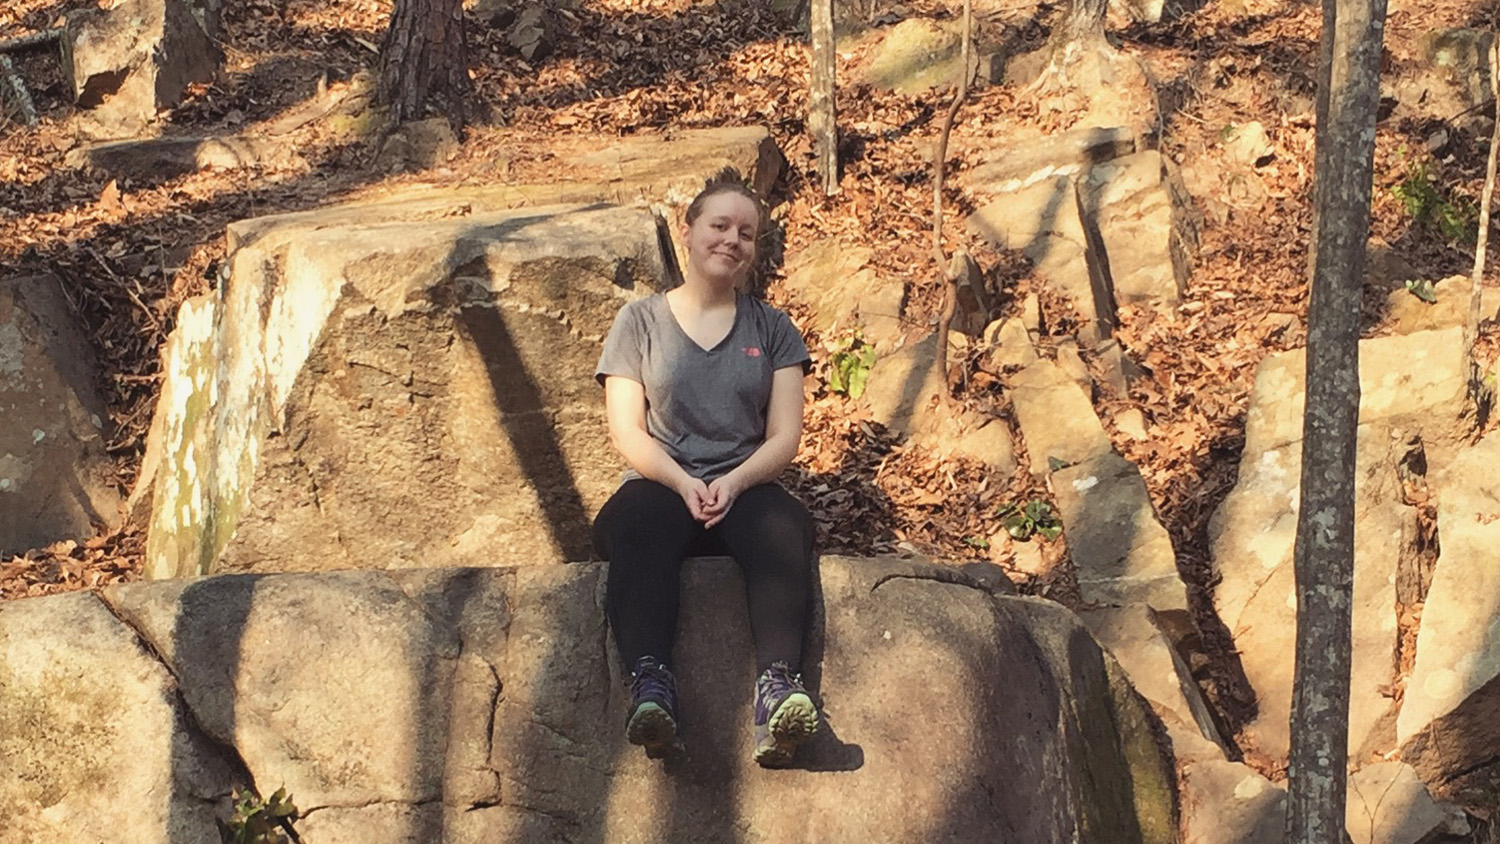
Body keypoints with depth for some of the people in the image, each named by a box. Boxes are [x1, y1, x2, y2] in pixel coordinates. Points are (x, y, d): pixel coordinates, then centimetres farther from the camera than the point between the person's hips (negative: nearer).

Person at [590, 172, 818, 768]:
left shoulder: (770, 328, 20)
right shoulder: (640, 322, 15)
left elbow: (784, 435, 9)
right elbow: (628, 433, 5)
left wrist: (732, 483, -12)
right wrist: (683, 483, -15)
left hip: (743, 489, 1)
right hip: (659, 484, -1)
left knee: (785, 527, -36)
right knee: (635, 527, -38)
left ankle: (778, 689, -56)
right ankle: (650, 688, -57)